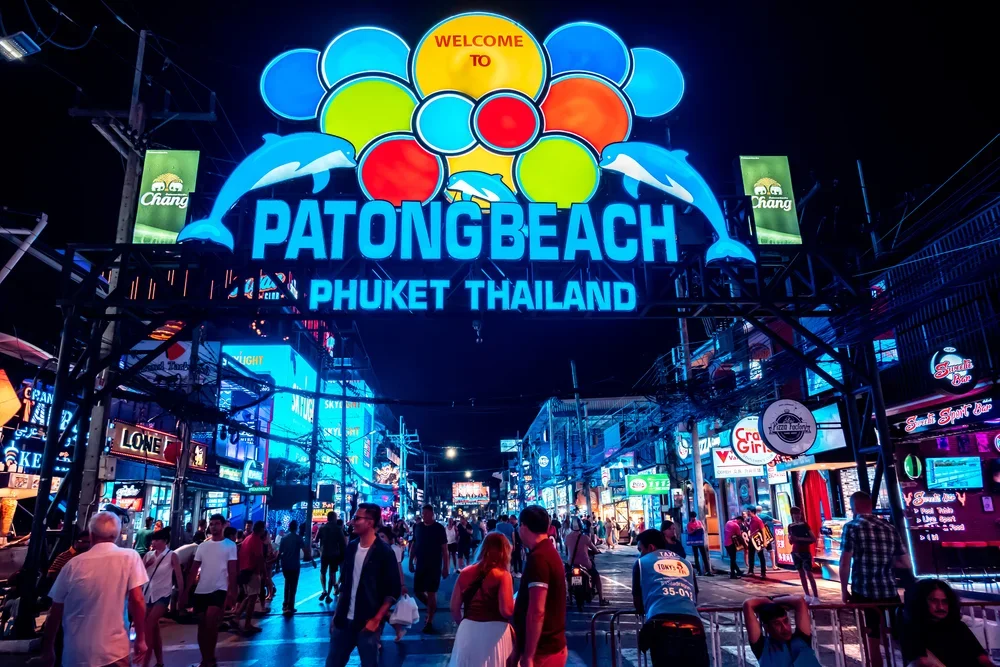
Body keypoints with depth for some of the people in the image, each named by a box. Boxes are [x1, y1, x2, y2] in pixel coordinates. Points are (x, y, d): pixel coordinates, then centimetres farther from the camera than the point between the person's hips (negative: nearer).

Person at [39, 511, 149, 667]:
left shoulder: (74, 564, 0)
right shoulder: (130, 557, -7)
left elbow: (55, 613, 5)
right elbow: (137, 600, -11)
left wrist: (47, 650, 17)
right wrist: (141, 639, -3)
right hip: (114, 652, -3)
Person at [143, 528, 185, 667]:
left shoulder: (172, 556, -8)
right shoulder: (148, 555, 5)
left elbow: (179, 577, -6)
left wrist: (181, 595, -5)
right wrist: (146, 565, -15)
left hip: (163, 594, -5)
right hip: (148, 594, 5)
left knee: (148, 626, -17)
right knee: (154, 629, 12)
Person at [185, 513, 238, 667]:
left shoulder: (230, 545, -3)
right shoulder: (203, 545, 10)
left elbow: (232, 570, -7)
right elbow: (194, 569, 10)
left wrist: (231, 592, -14)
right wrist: (186, 590, 4)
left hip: (219, 589, -5)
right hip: (201, 590, 5)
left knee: (211, 623, -17)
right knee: (202, 625, 11)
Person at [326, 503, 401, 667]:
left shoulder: (384, 552, -12)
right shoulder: (351, 548, 5)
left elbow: (393, 591, -10)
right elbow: (344, 583, 14)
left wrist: (377, 619, -14)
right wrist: (337, 614, 11)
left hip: (368, 623, -5)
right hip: (344, 620, 5)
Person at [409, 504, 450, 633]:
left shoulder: (439, 528, -10)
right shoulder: (417, 527, 1)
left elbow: (444, 549, -8)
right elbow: (413, 545, 10)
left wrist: (445, 568, -10)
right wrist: (411, 562, 8)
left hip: (434, 566, -4)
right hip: (420, 565, 4)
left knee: (431, 593, 0)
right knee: (417, 591, 8)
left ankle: (429, 622, 13)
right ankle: (431, 607, 35)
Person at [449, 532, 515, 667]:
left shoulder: (465, 573, 3)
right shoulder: (503, 575, -10)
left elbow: (454, 608, 6)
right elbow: (507, 611, -18)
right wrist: (517, 603, 2)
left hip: (467, 632, 4)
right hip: (494, 633, -4)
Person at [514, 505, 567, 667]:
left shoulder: (538, 558, -21)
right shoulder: (550, 552, 10)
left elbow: (537, 611, -26)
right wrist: (517, 603, 36)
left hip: (541, 651, -9)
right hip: (553, 645, 9)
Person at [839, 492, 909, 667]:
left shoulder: (852, 527, -7)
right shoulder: (889, 528, 8)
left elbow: (845, 563, -11)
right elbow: (906, 564, 10)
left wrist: (844, 591, 0)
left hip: (864, 593, -4)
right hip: (890, 592, 4)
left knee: (872, 639, 7)